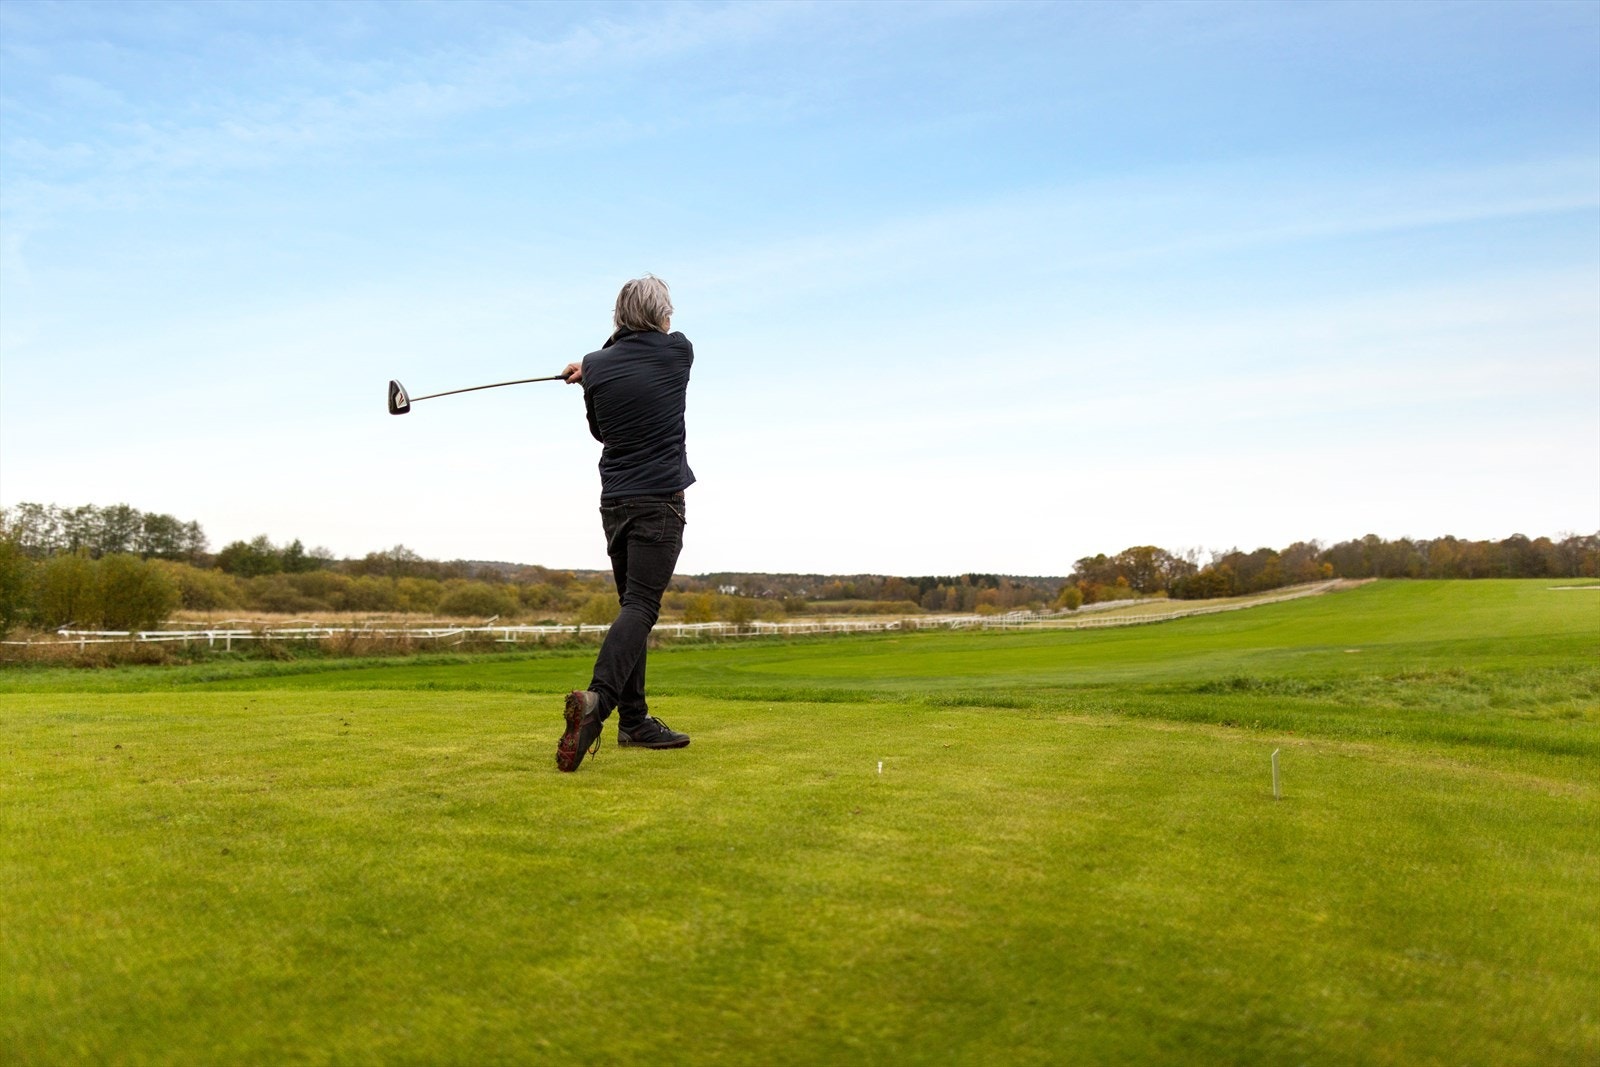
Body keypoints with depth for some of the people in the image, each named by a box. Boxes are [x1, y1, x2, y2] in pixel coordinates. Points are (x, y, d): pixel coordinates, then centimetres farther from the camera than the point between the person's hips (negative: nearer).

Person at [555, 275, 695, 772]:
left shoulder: (596, 367, 3)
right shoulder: (679, 351, -1)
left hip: (614, 503, 4)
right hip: (660, 501, -4)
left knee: (634, 606, 12)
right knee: (641, 606, -13)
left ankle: (634, 720, 13)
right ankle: (597, 698, -34)